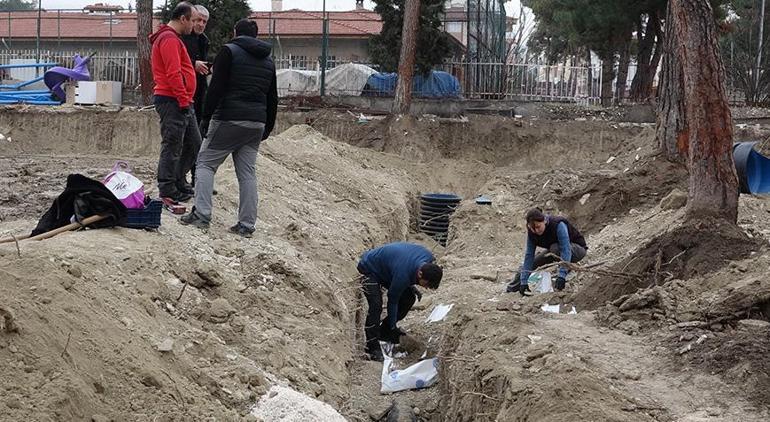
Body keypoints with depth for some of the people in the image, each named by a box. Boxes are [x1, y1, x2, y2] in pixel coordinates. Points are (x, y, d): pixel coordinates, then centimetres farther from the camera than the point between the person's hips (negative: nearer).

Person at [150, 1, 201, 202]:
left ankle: (178, 181, 24)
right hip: (173, 102, -11)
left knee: (193, 144, 15)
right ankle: (167, 190, -1)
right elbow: (173, 73, -21)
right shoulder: (169, 39, -13)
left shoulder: (172, 38, 22)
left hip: (181, 102, 11)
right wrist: (184, 100, -20)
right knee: (172, 147, -6)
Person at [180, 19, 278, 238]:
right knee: (247, 172, 8)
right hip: (256, 123, 6)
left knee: (206, 163, 3)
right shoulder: (268, 61, 16)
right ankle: (246, 224, 4)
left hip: (229, 120, -6)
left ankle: (201, 214, -9)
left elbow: (216, 88, -11)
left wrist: (206, 117, -8)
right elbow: (272, 99, 18)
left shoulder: (229, 51, -3)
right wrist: (268, 127, 24)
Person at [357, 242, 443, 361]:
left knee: (409, 298, 0)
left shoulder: (429, 258, -19)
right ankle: (372, 347, -18)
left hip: (385, 268, 9)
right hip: (369, 270, -9)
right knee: (376, 306, -24)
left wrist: (412, 286, -1)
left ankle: (384, 330, 13)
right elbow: (392, 301, -23)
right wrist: (393, 326, -13)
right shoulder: (403, 275, -40)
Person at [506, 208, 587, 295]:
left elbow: (565, 250, -42)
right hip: (554, 250, 6)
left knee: (555, 248, -36)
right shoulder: (531, 232, -18)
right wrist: (524, 282, -22)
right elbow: (529, 255, -16)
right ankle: (510, 290, 16)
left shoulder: (558, 225, -36)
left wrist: (562, 276, -51)